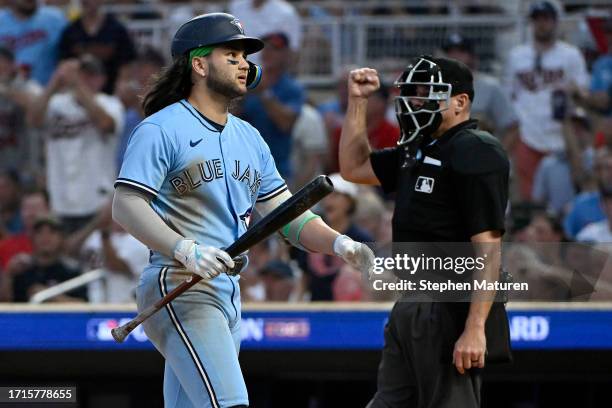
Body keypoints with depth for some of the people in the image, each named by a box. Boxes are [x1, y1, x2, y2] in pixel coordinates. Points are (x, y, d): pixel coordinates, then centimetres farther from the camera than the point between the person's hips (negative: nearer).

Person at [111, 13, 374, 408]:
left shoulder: (249, 138, 19)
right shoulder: (161, 130, -5)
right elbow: (126, 206, -15)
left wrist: (338, 243, -1)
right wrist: (185, 250, -29)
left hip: (228, 295, 8)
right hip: (178, 289, -8)